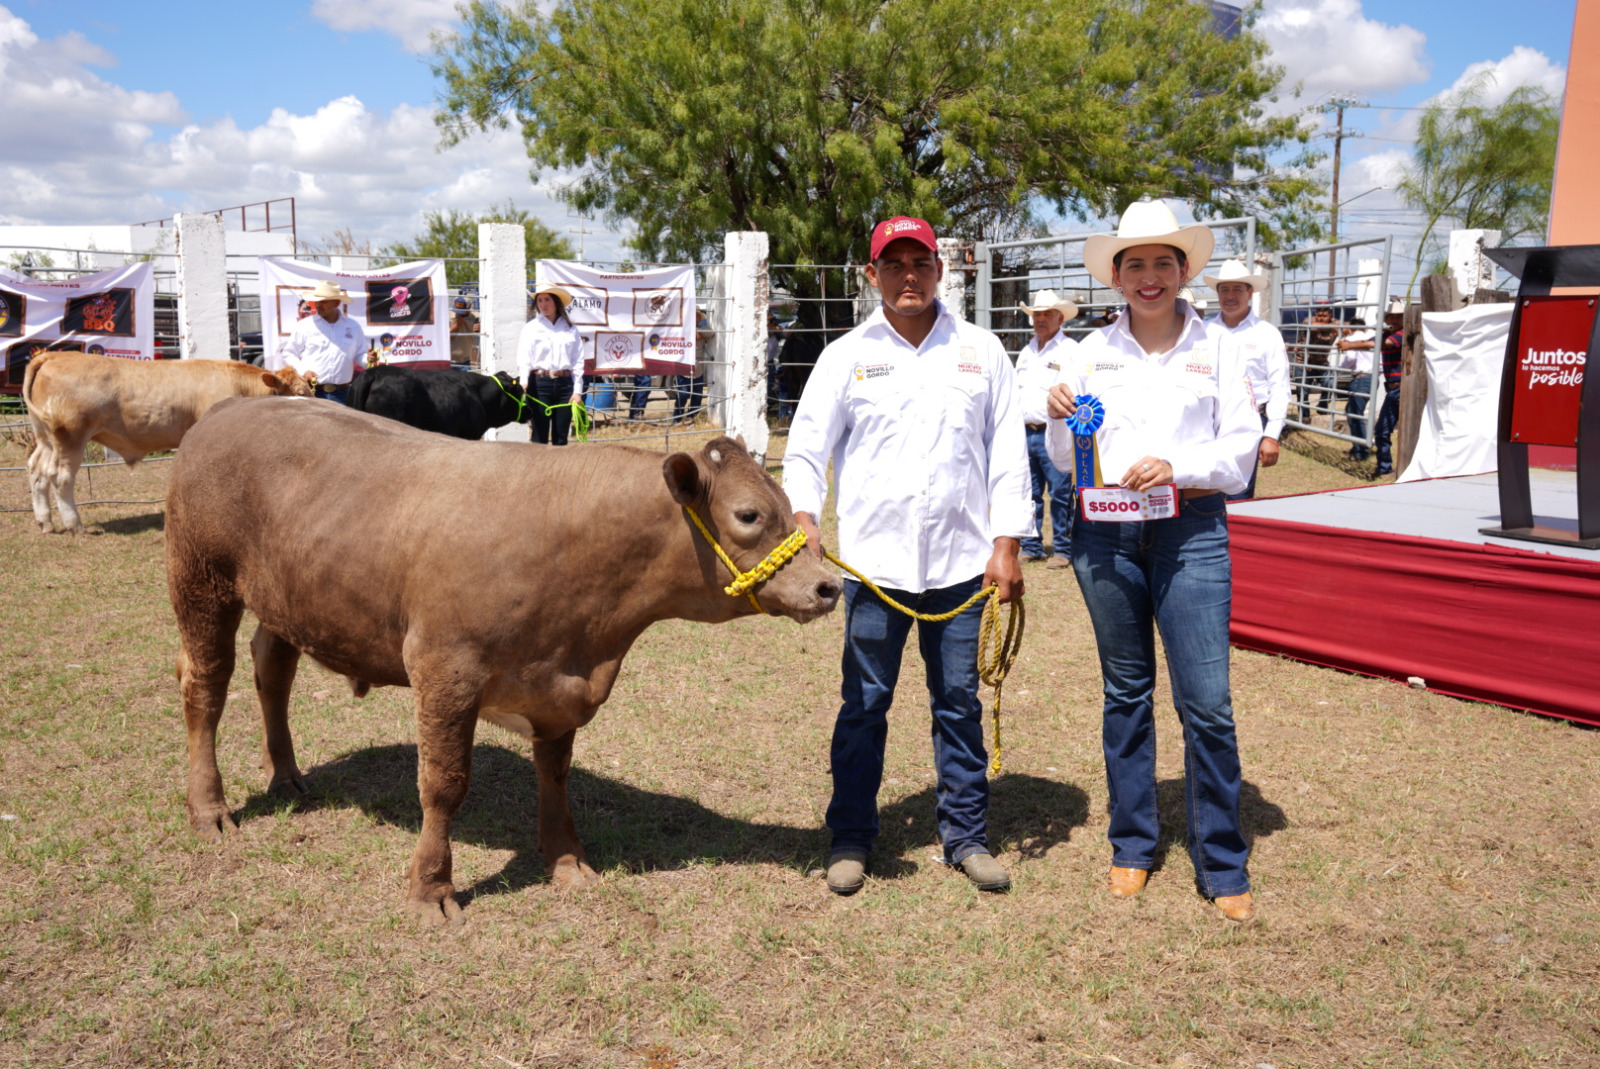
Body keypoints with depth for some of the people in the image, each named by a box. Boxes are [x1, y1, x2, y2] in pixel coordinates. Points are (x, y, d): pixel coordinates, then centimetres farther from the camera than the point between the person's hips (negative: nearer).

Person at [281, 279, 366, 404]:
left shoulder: (353, 327, 11)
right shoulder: (304, 325, 4)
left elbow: (360, 355, 16)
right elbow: (288, 354, 7)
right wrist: (303, 371, -9)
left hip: (341, 394, 2)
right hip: (310, 393, -2)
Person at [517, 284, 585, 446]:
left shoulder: (570, 328, 10)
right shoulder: (530, 327, 4)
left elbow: (578, 361, 8)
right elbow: (523, 360, -6)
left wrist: (577, 391, 1)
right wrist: (522, 384, -22)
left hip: (565, 384, 2)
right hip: (540, 383, -2)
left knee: (561, 438, 6)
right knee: (540, 437, 0)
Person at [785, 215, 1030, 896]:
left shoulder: (981, 352, 8)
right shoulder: (846, 356, 6)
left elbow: (1007, 453, 7)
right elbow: (806, 448, 4)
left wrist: (1006, 545, 1)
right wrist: (804, 522, -12)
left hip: (960, 561, 1)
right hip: (872, 559, -1)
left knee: (959, 701, 9)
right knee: (864, 701, 6)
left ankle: (967, 835, 24)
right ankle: (850, 839, 20)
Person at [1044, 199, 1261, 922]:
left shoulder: (1214, 347, 6)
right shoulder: (1093, 352, 9)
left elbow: (1242, 445, 3)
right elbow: (1065, 459, 11)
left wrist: (1177, 467, -13)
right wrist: (1060, 418, -9)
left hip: (1190, 530, -1)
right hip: (1105, 533, 2)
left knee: (1207, 702, -4)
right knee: (1125, 694, 11)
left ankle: (1222, 866, 11)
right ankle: (1132, 847, 25)